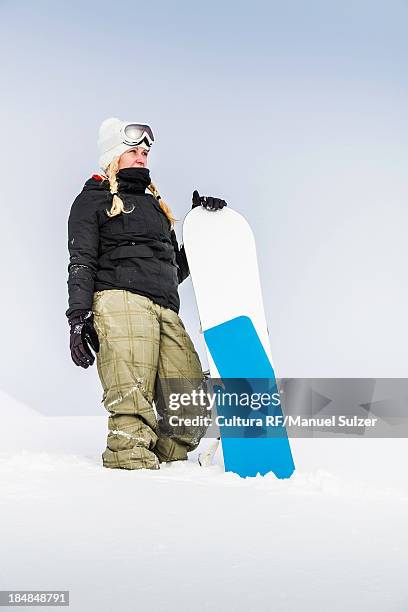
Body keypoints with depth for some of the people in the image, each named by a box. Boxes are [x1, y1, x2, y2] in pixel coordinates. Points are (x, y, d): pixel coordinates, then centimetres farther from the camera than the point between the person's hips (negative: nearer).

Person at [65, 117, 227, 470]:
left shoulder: (155, 206, 36)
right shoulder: (92, 201, 18)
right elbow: (82, 263, 5)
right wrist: (79, 316, -9)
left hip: (165, 311, 6)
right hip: (120, 300, -6)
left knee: (193, 408, -9)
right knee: (131, 403, -21)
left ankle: (162, 457, 5)